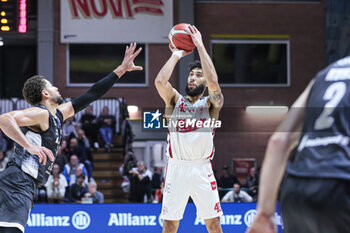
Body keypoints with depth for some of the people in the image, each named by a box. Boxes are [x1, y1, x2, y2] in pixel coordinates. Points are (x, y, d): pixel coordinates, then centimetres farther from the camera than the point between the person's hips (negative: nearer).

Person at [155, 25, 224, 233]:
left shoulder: (211, 104, 3)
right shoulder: (176, 100, 9)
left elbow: (213, 81, -17)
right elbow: (160, 81, -11)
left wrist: (200, 45, -14)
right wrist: (177, 54, -1)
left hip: (202, 169, -1)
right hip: (176, 167, 1)